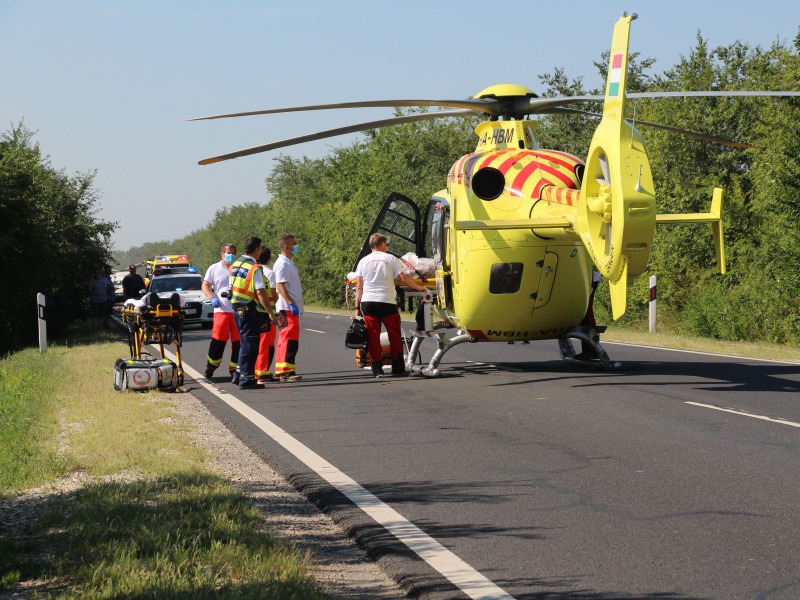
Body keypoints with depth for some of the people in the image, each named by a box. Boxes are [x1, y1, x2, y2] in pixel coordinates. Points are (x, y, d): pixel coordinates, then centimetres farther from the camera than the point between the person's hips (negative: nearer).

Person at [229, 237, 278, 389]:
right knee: (250, 344, -2)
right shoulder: (254, 268, -16)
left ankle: (240, 373, 22)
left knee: (245, 342, 19)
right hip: (251, 311, -8)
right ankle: (246, 378, 0)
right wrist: (271, 313, -18)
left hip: (237, 308, 8)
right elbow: (261, 293, -20)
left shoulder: (235, 265, 9)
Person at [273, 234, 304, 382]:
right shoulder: (282, 263, -13)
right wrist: (291, 303, -25)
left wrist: (297, 305, 24)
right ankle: (286, 371, -13)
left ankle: (280, 371, 17)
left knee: (285, 338, 12)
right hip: (287, 307, -11)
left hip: (292, 307, 11)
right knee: (290, 338, -12)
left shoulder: (289, 263, 19)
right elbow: (280, 285, -20)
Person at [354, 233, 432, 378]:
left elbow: (359, 287, 8)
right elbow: (404, 278, -1)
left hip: (367, 302, 2)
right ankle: (397, 369, 11)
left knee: (373, 337, 5)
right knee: (395, 337, 9)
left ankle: (377, 370, 2)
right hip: (387, 301, -2)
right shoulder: (391, 259, 4)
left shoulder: (363, 261, 11)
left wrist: (357, 307, 10)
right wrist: (421, 288, 10)